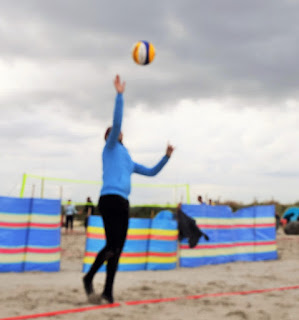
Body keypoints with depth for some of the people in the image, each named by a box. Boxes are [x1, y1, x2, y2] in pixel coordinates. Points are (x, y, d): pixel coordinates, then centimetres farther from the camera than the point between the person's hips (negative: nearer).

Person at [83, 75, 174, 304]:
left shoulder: (128, 159, 29)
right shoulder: (111, 147, 9)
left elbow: (151, 172, 34)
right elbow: (117, 122, -6)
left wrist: (166, 157, 26)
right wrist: (120, 95, -10)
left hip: (123, 203, 8)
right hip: (110, 199, -8)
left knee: (117, 249, 5)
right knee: (112, 246, -14)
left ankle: (108, 292, 9)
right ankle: (89, 278, 6)